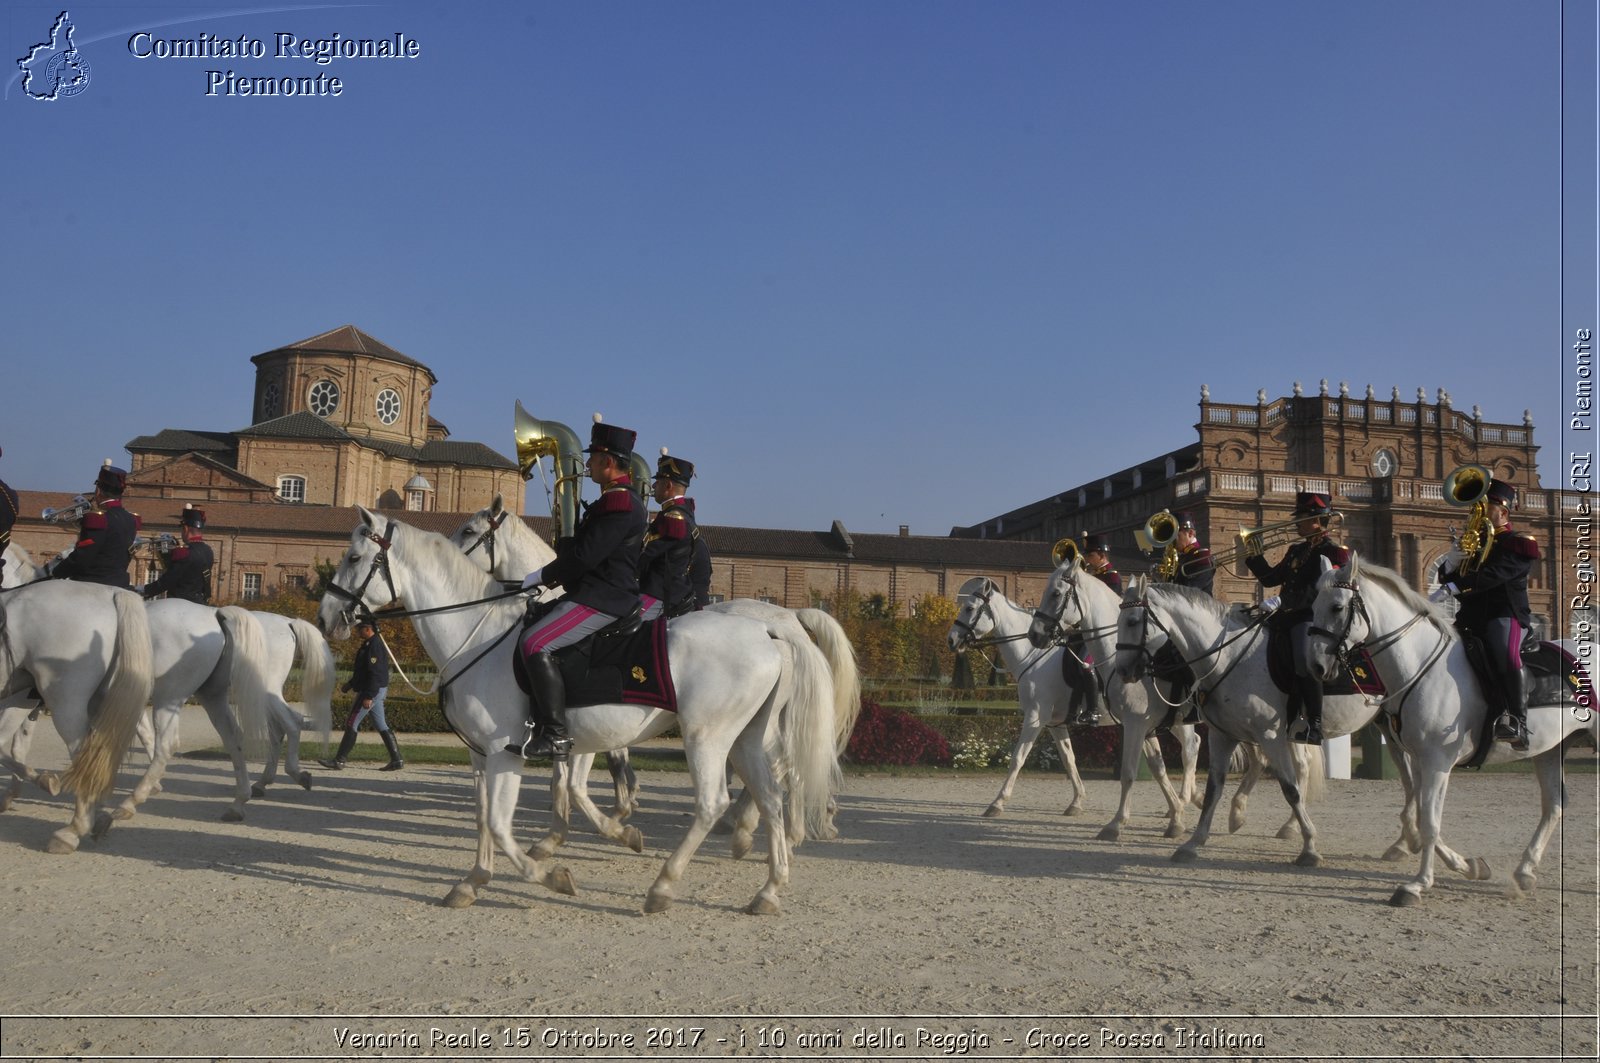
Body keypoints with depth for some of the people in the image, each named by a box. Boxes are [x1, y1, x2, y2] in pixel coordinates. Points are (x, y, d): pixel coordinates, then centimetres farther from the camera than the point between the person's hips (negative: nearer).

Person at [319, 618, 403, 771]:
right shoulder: (368, 644, 16)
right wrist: (351, 684, 24)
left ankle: (339, 761, -3)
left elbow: (375, 673, -23)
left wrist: (368, 696, -25)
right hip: (375, 691, 10)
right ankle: (396, 760, 10)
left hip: (371, 691, -10)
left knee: (351, 724, -6)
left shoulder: (374, 645, -17)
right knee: (381, 726, 10)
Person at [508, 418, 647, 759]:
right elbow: (587, 549, 24)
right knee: (534, 635, 18)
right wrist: (555, 574, 12)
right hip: (599, 593, 11)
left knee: (535, 644, -20)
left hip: (602, 600, -11)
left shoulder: (619, 503, -17)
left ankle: (556, 734, -21)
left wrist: (543, 576, -11)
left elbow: (584, 556, -23)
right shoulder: (618, 500, 18)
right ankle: (541, 721, 19)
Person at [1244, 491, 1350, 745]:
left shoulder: (1331, 551, -3)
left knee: (1305, 661, -32)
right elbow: (1270, 578, 21)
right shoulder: (1296, 550, 21)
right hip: (1287, 617, 9)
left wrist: (1287, 605, -21)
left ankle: (1314, 725, -25)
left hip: (1311, 617, -9)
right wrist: (1253, 556, 11)